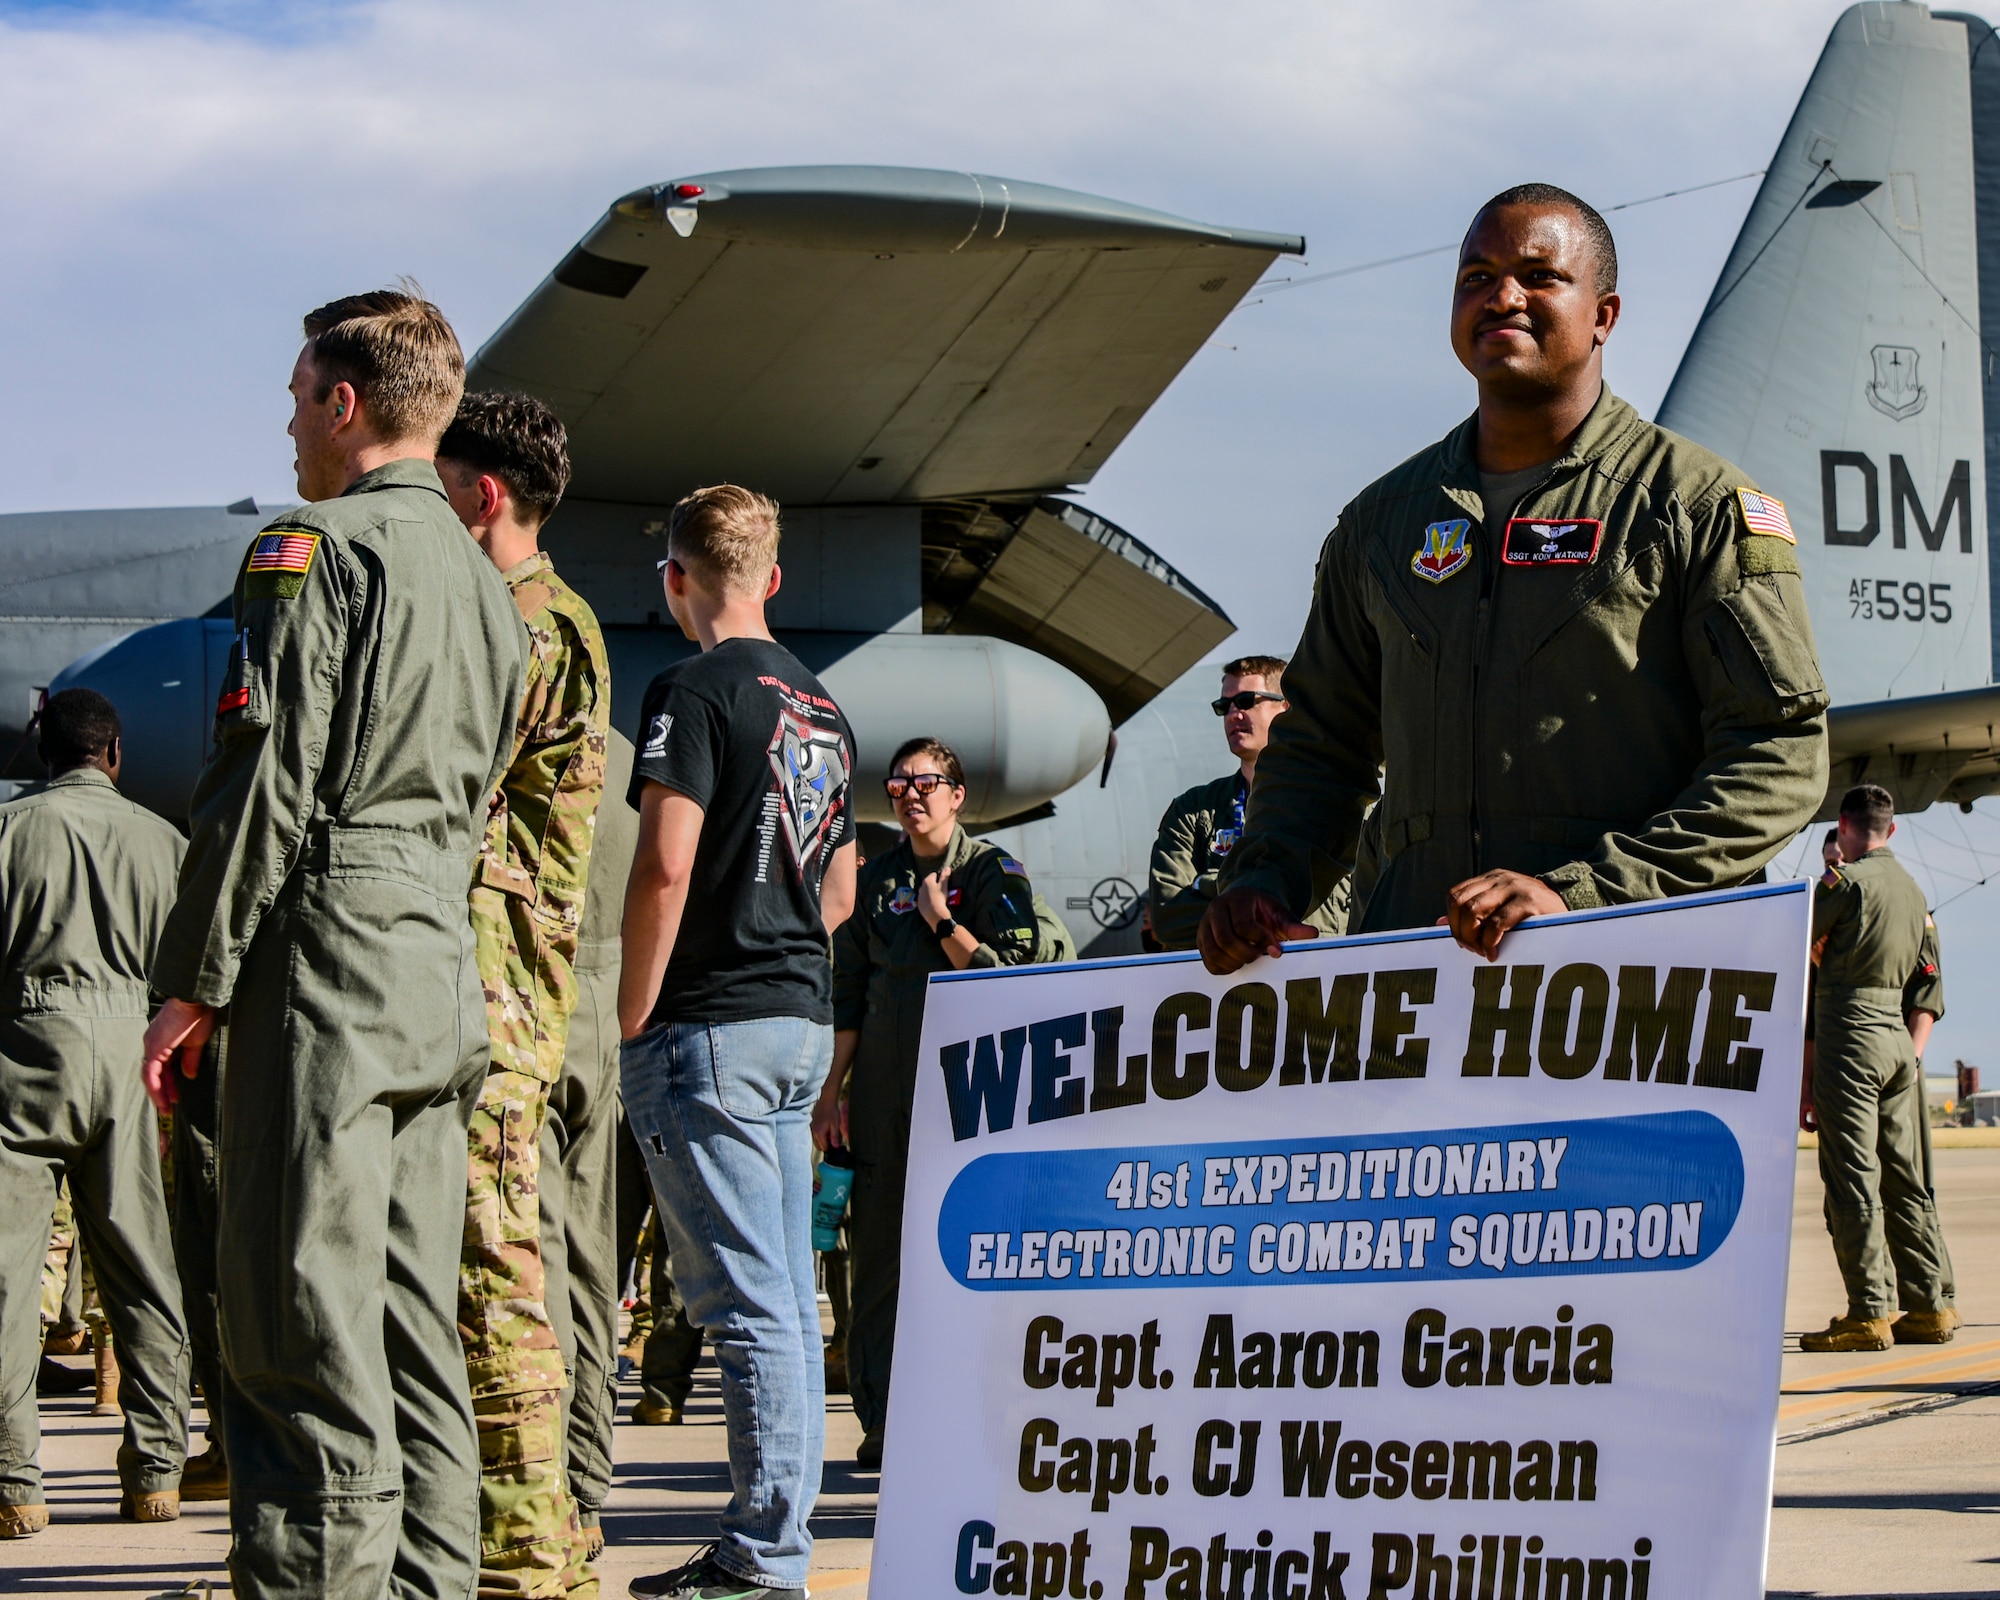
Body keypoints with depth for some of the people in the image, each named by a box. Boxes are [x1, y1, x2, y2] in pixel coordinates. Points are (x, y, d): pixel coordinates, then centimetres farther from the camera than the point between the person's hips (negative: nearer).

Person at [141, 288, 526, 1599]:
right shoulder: (486, 582, 20)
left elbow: (267, 779, -13)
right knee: (415, 1314, 9)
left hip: (328, 947, -8)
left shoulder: (313, 548, -6)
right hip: (446, 967, 8)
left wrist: (195, 983, -9)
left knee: (301, 1307, -8)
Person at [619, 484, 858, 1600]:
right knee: (789, 1301, 11)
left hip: (709, 1026, -8)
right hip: (803, 1024, 9)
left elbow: (666, 867, -18)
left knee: (750, 1306, -9)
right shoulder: (821, 707, 16)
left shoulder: (699, 690, -11)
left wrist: (633, 1017, -10)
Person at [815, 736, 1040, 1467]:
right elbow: (848, 990, 17)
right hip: (884, 1083, 4)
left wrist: (941, 920, -11)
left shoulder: (992, 871, 3)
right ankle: (883, 1419, 5)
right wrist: (832, 1087, 12)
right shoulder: (876, 878, 15)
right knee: (879, 1248, 1)